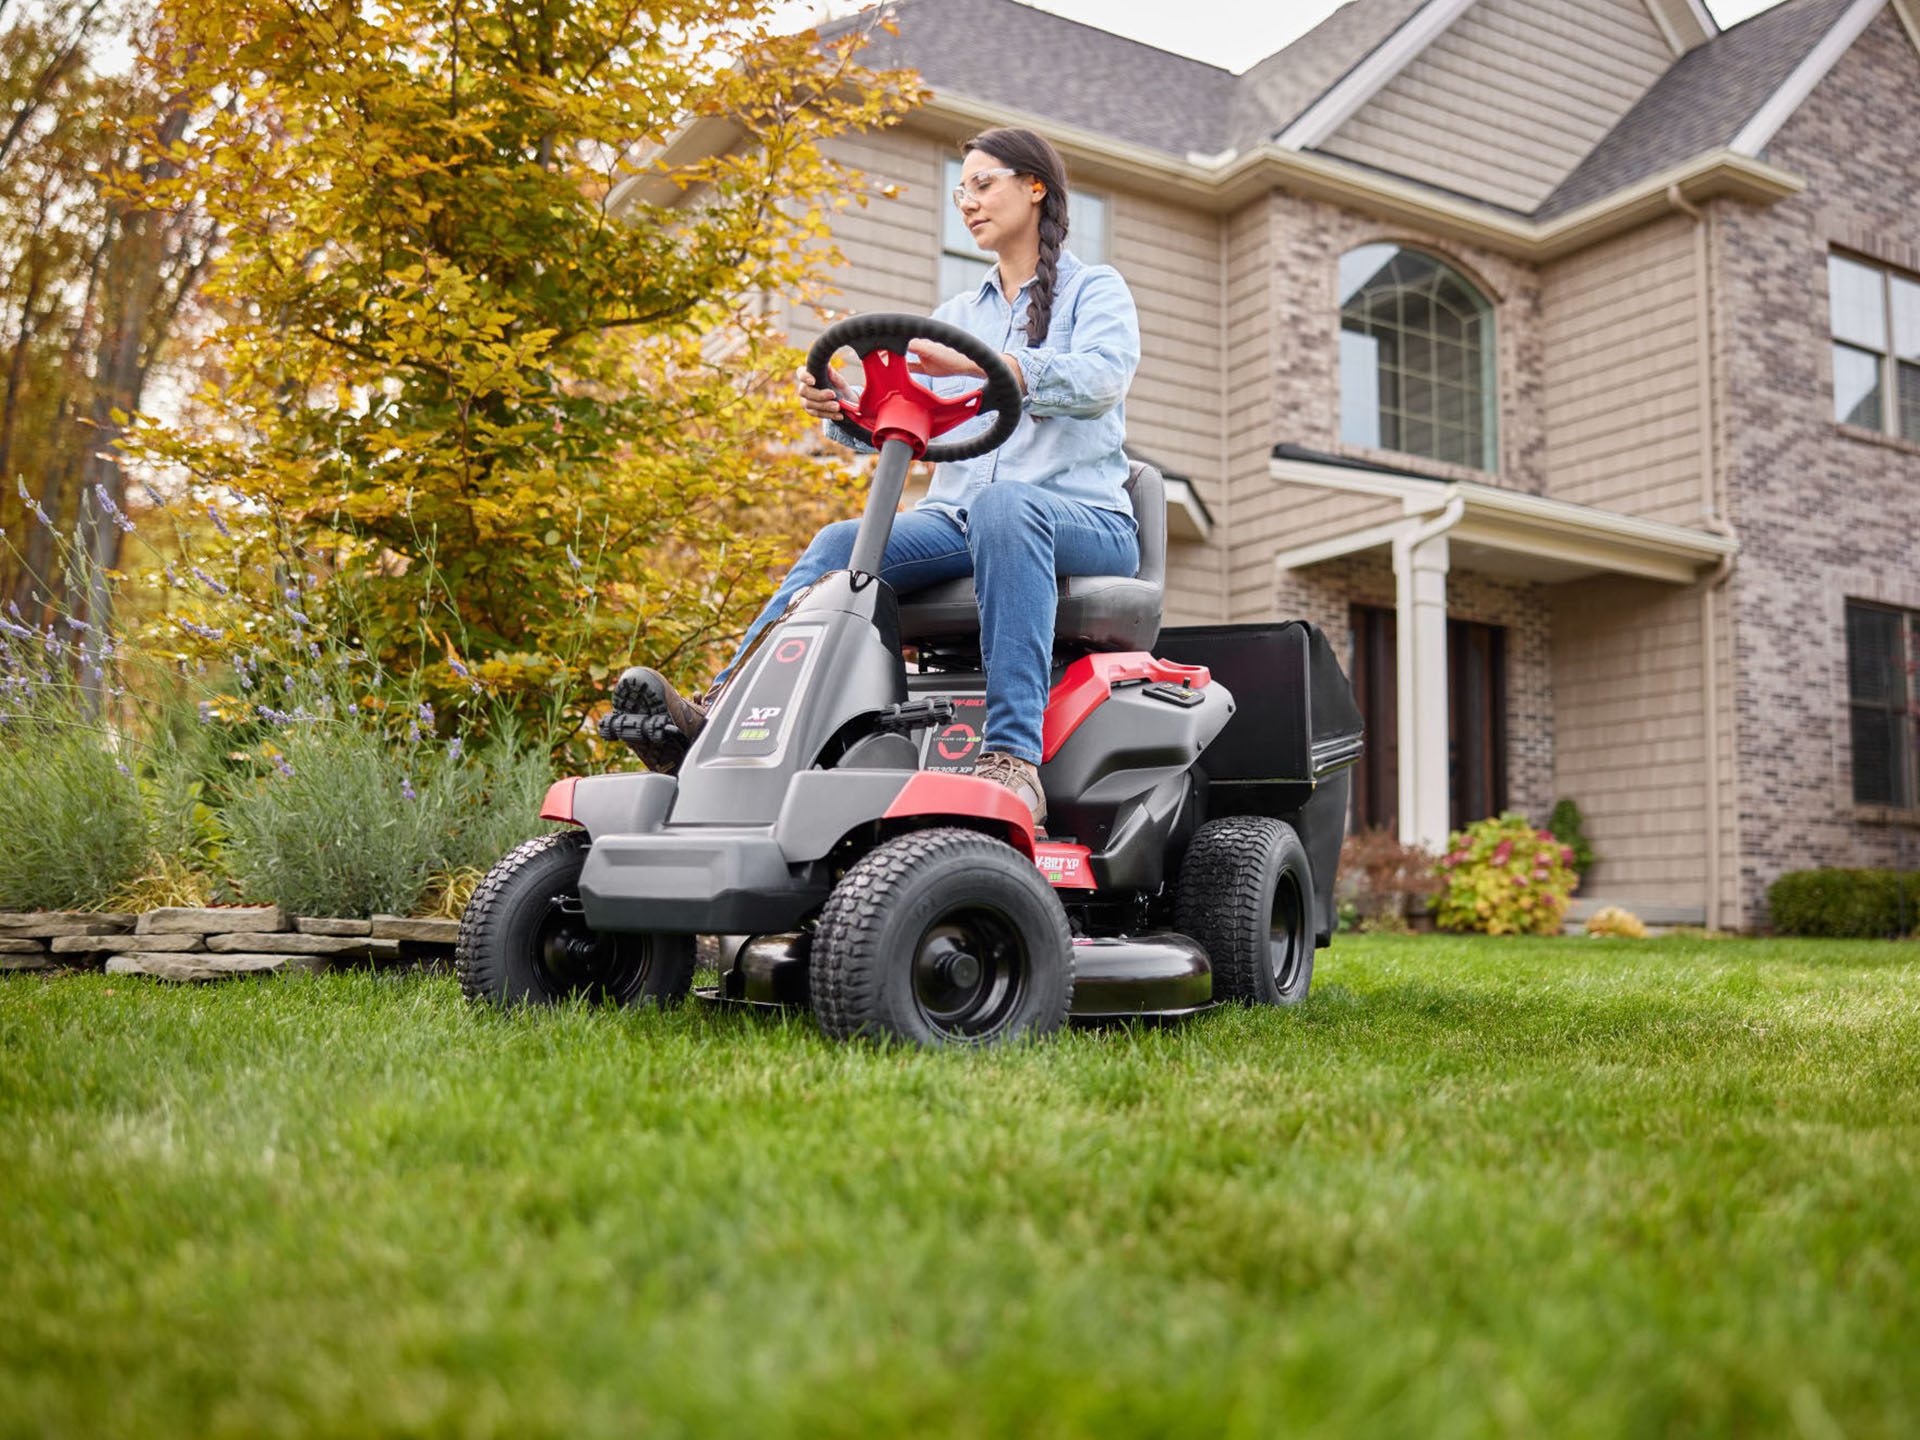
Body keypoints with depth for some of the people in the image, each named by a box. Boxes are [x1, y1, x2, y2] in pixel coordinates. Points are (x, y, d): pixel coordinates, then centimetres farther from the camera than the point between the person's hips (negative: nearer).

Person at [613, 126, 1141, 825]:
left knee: (1005, 502, -39)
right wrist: (838, 407, -11)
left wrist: (973, 364, -26)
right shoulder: (956, 315, 27)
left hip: (1083, 520, -4)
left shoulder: (1096, 289, 12)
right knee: (842, 542, -25)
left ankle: (1013, 756, -48)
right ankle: (713, 718, -41)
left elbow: (1100, 378, -12)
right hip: (957, 521, 4)